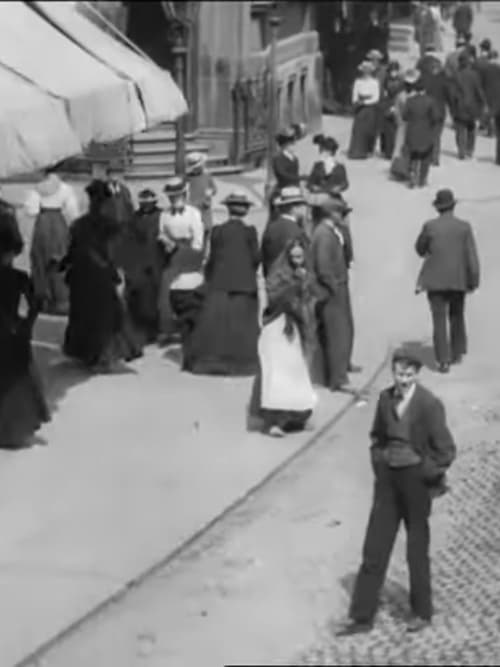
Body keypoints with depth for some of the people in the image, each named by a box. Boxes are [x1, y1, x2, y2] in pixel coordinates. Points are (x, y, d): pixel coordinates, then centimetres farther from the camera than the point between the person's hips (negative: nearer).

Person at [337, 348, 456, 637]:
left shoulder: (430, 404, -16)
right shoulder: (386, 398, 0)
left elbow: (446, 450, -14)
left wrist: (426, 476, -9)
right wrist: (379, 463, 7)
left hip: (416, 480, -5)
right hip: (388, 478, 5)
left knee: (417, 551, 10)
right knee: (374, 549, 7)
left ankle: (423, 613, 28)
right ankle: (363, 617, 15)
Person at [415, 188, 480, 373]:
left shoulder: (429, 226, -8)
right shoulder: (464, 227, -6)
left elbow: (420, 248, 9)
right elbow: (472, 256, -9)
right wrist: (474, 281, -4)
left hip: (436, 280, -2)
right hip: (458, 280, 2)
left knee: (439, 320, 0)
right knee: (457, 315, 23)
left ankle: (443, 361, -8)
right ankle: (457, 353, 31)